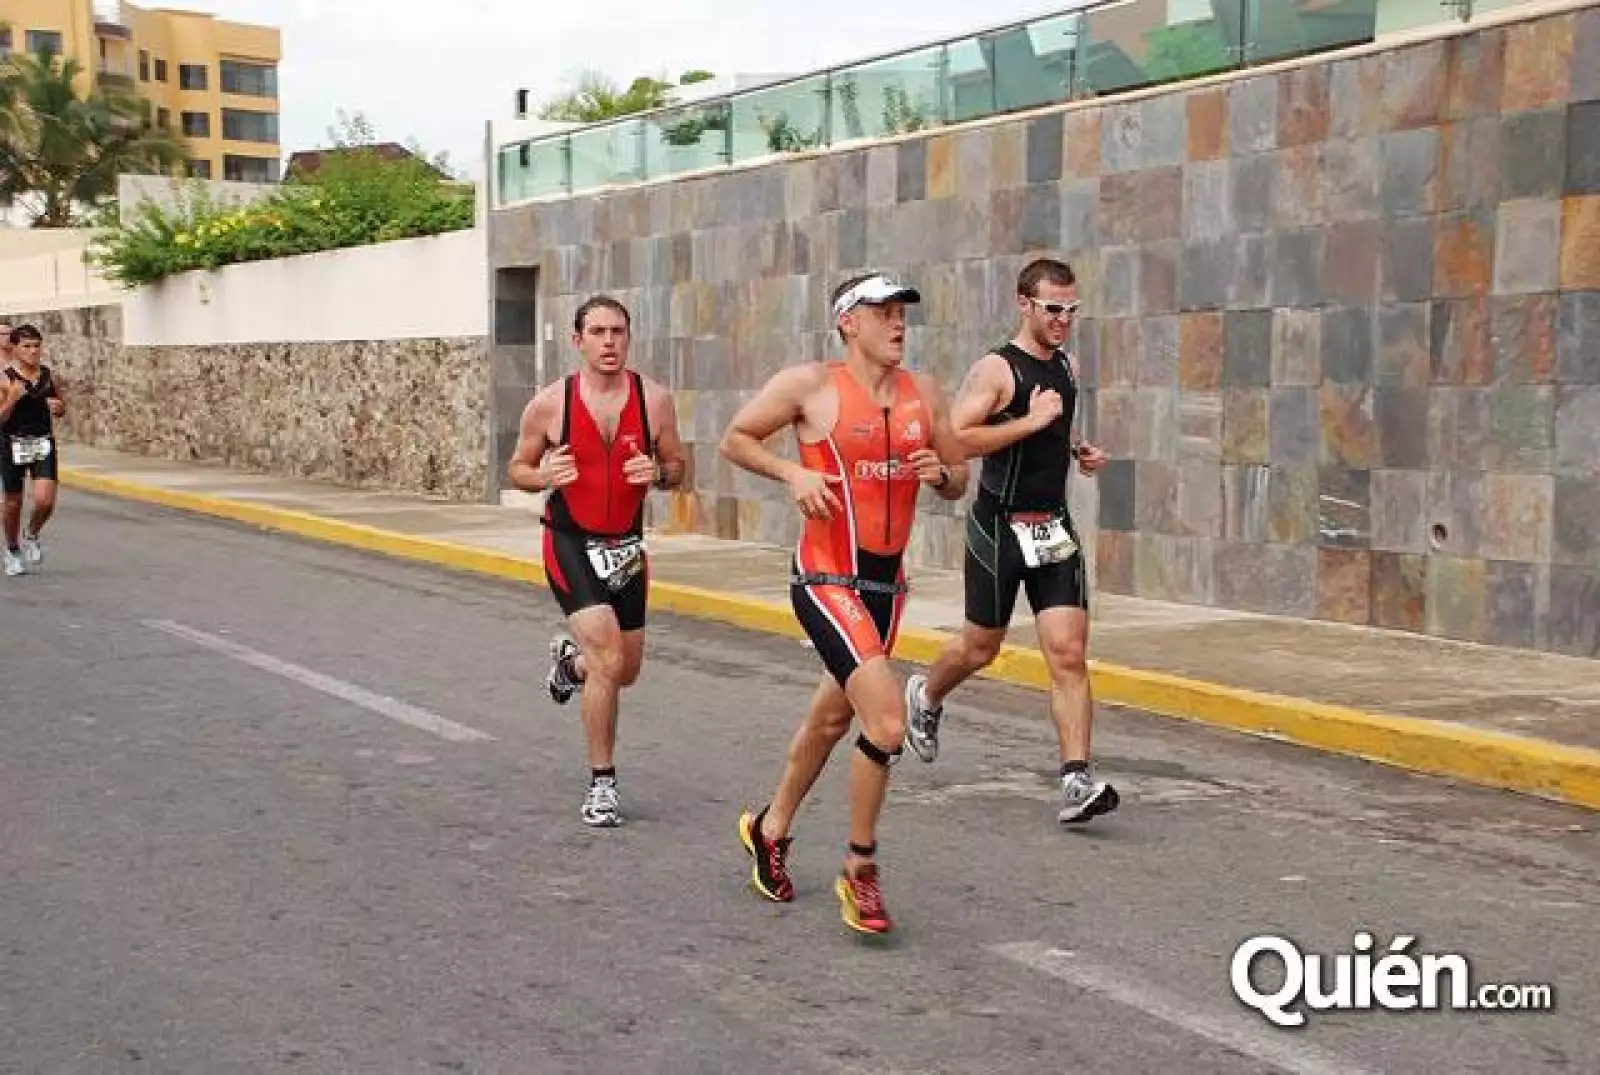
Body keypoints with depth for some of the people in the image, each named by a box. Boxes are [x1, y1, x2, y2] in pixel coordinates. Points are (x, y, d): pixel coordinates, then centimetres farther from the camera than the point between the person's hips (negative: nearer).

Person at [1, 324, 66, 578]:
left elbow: (61, 410, 15)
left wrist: (59, 407, -7)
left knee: (45, 501, -14)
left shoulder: (50, 376, 1)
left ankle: (32, 537, 18)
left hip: (43, 443, 2)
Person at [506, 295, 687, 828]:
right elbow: (517, 468, 1)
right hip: (571, 543, -4)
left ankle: (569, 659, 51)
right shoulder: (550, 403, -11)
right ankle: (601, 784, -4)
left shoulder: (654, 399, -6)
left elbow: (677, 469, 4)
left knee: (625, 671, 14)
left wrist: (658, 473, -20)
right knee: (608, 659, -19)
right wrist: (543, 477, -21)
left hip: (626, 544, 4)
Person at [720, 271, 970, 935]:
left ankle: (771, 828, 45)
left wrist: (942, 474, -7)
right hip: (827, 581, -7)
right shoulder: (811, 385, -8)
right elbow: (735, 439, 1)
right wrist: (792, 474, -14)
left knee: (831, 718, 22)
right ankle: (860, 872, 0)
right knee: (888, 722, -19)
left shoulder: (924, 393, 7)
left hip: (887, 582, 7)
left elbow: (959, 483, 15)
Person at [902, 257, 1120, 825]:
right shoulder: (995, 369, -13)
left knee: (1069, 654, -7)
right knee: (981, 646, 13)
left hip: (1054, 527, 5)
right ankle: (925, 696, 45)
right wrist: (1030, 422, -26)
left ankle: (1077, 780, -9)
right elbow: (952, 439, -25)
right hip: (1000, 526, -5)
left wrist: (1077, 450, 9)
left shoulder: (1068, 366, 10)